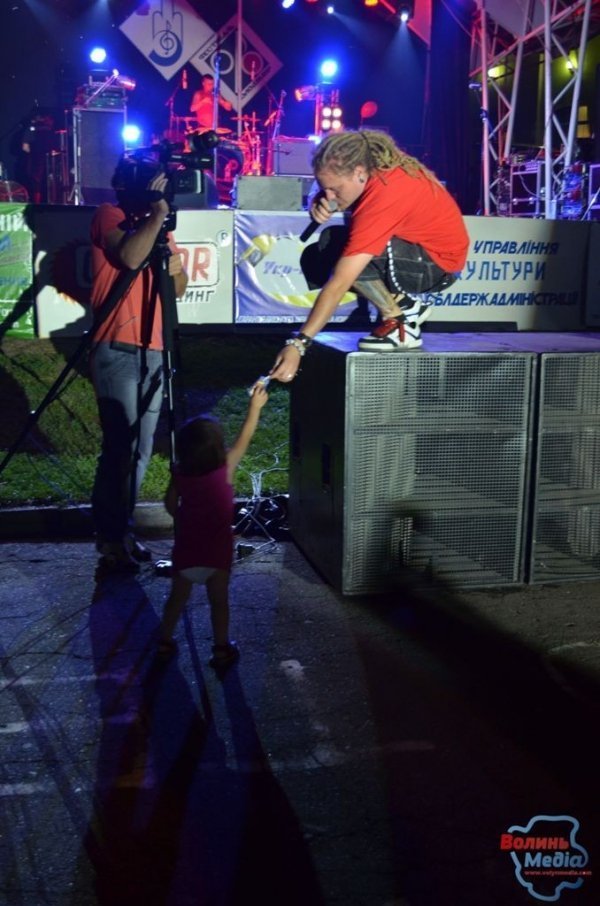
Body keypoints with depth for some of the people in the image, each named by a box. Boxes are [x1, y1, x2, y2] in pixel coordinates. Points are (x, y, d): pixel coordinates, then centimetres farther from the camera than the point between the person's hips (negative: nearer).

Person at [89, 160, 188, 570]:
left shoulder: (157, 227, 18)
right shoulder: (110, 215, -2)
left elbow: (179, 289, 18)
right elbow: (130, 256, -23)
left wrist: (177, 268, -3)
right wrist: (158, 212, -12)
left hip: (151, 350, 8)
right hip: (117, 350, -7)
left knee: (140, 449, 9)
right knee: (121, 445, -9)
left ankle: (120, 530, 20)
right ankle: (111, 536, 2)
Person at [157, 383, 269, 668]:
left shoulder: (180, 474, -9)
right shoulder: (225, 468, -17)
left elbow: (171, 505, 3)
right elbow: (244, 438, -6)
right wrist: (255, 404, 2)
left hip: (186, 549, 2)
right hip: (217, 551, -2)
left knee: (177, 598, 19)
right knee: (219, 601, 13)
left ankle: (165, 642, 30)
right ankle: (221, 650, 21)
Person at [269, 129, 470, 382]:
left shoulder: (382, 197, -33)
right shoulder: (366, 163, -11)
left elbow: (339, 284, -35)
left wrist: (298, 344, -33)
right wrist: (318, 204, -19)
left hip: (438, 263, -9)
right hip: (415, 244, 9)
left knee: (334, 248, -28)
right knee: (314, 259, 3)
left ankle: (398, 320, -10)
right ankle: (404, 304, 9)